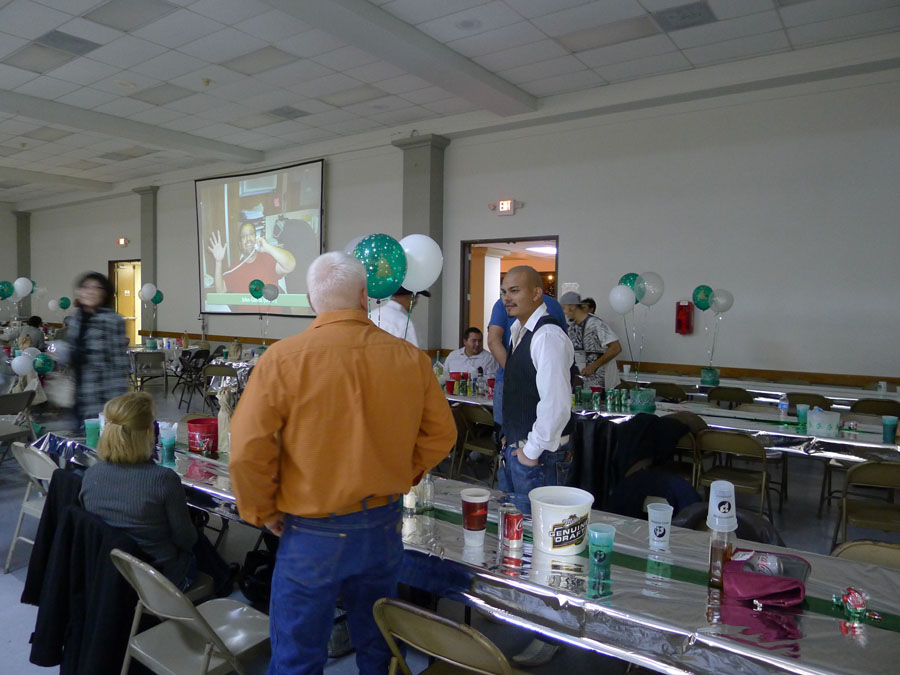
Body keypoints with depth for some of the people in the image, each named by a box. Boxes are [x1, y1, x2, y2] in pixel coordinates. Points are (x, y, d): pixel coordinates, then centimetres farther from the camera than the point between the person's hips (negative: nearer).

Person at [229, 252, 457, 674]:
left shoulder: (284, 358, -16)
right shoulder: (410, 359, -7)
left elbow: (247, 451, -16)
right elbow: (440, 435, 1)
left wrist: (263, 512, 0)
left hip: (313, 533, -3)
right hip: (384, 527, 4)